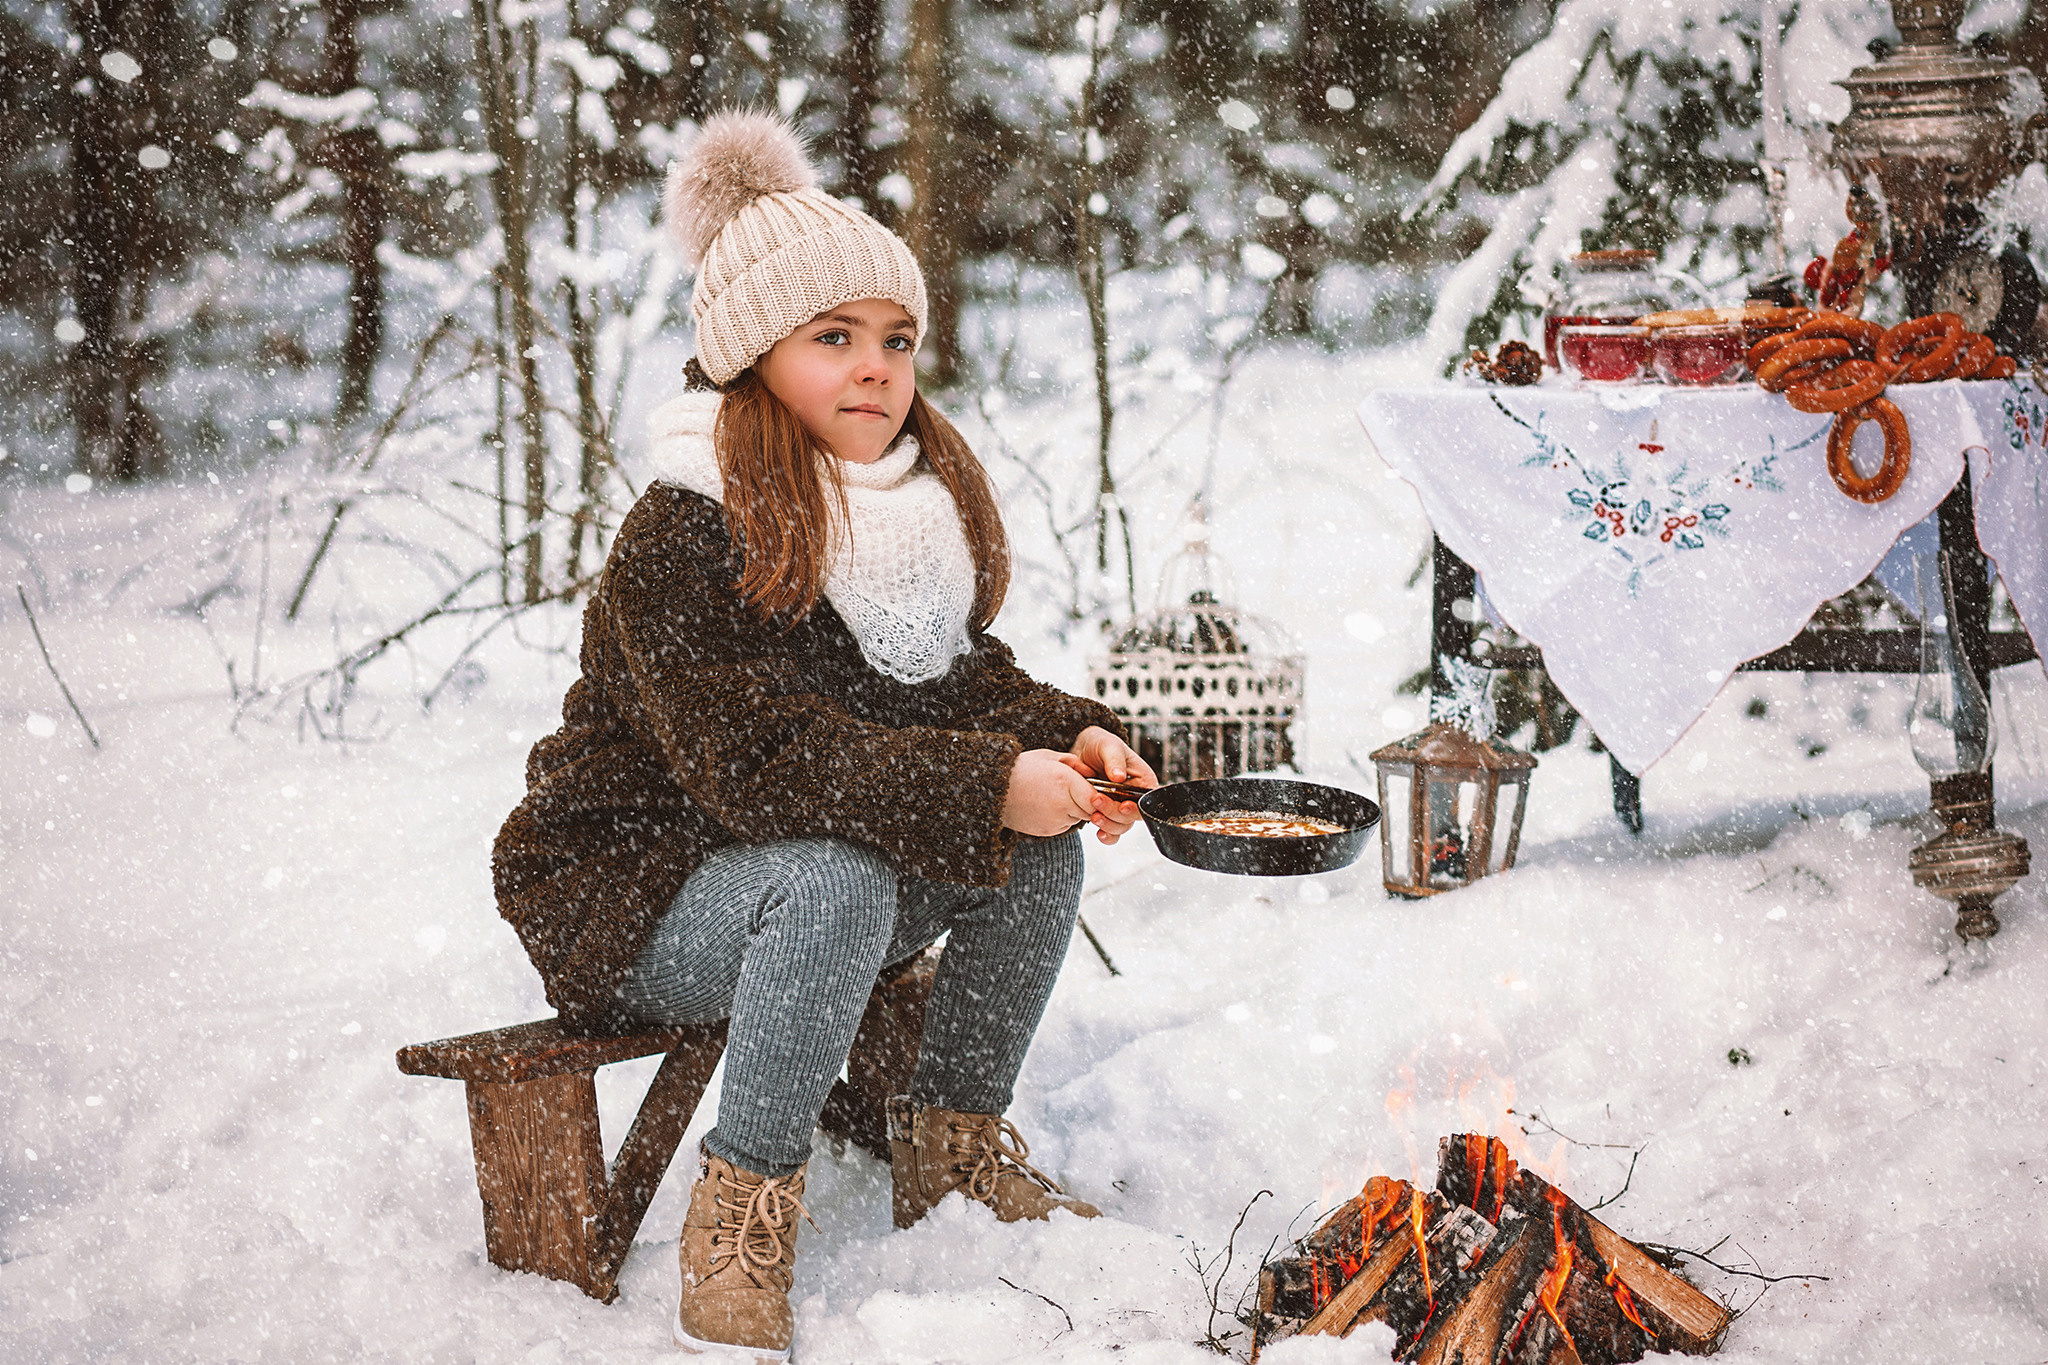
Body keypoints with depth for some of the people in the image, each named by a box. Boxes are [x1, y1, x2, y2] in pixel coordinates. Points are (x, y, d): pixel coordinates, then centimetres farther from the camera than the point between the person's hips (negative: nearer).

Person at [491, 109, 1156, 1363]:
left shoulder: (923, 508, 2)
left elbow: (961, 686, 2)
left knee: (1043, 847, -11)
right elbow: (759, 761, -32)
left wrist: (1066, 740, -20)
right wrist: (986, 785, -38)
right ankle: (742, 1211, -18)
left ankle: (955, 1139, 7)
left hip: (815, 884, 7)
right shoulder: (681, 541, -24)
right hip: (628, 903, -7)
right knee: (837, 880, -35)